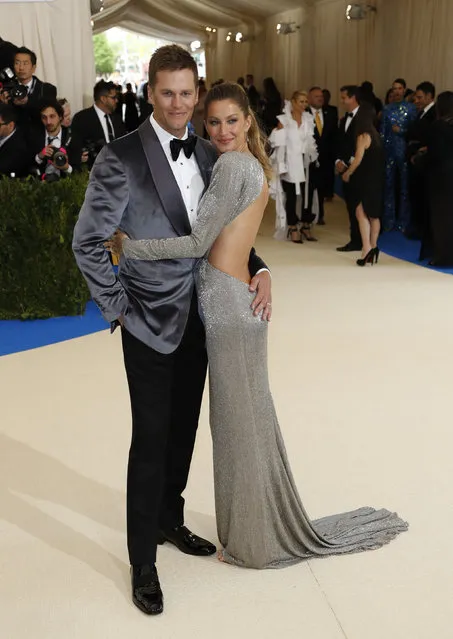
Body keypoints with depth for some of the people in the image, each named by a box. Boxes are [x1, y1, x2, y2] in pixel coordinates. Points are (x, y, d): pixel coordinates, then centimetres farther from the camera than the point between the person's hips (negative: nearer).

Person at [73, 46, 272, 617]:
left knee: (183, 431, 18)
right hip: (151, 322, -6)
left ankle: (170, 520, 39)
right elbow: (87, 242, -11)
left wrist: (258, 269, -4)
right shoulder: (121, 158, -14)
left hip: (198, 316, 6)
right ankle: (143, 562, 17)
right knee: (151, 440, 1)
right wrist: (117, 307, -11)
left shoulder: (208, 154, 4)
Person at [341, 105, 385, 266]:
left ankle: (366, 248, -20)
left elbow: (358, 160, -15)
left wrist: (347, 174, 1)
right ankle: (373, 247, 19)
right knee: (374, 215, 13)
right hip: (377, 180, 9)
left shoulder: (363, 136, -13)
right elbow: (376, 159, 10)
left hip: (366, 180, -8)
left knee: (361, 213, -10)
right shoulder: (376, 134, 10)